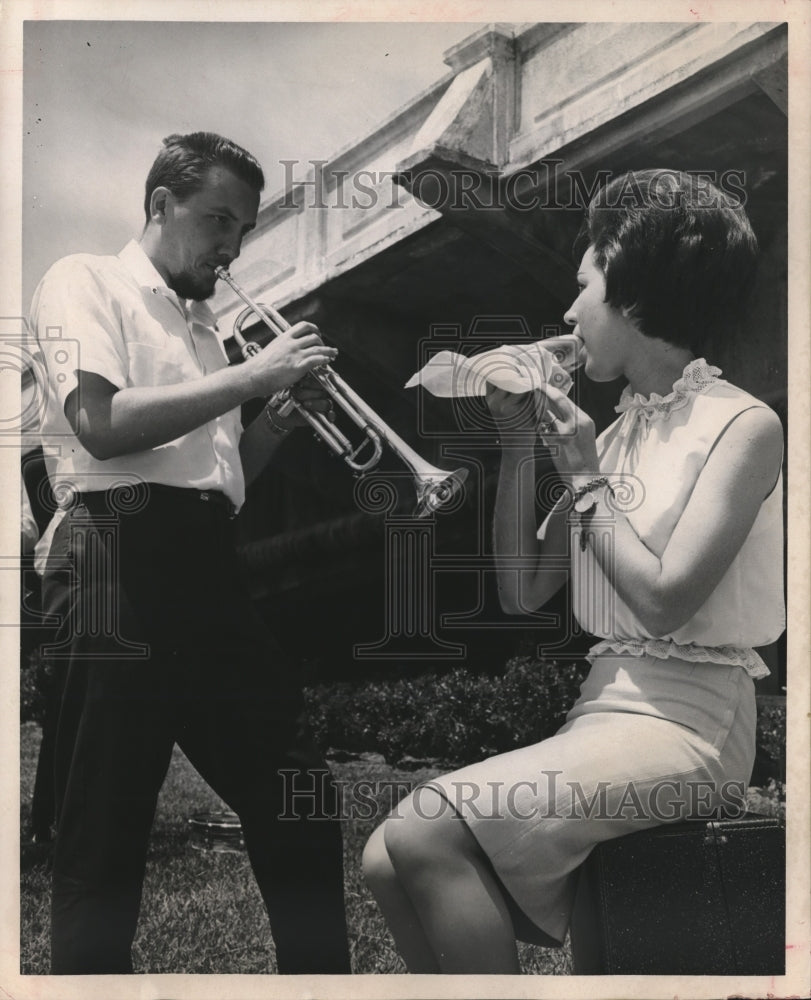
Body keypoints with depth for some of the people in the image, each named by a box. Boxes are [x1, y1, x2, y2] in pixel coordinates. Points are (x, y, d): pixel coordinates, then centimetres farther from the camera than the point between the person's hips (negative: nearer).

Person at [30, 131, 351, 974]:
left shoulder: (201, 324, 25)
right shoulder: (85, 282, 4)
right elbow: (102, 424, -14)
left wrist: (288, 413, 9)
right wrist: (249, 377, -10)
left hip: (210, 566, 8)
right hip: (126, 558, -8)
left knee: (299, 801, 8)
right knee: (107, 824, -5)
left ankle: (320, 971, 20)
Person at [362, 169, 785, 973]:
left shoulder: (742, 425, -7)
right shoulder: (616, 432, 14)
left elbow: (663, 598, -18)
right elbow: (521, 592, 13)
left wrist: (583, 476, -6)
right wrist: (518, 446, 7)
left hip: (684, 722, -7)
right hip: (603, 712, 7)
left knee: (424, 833, -22)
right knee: (389, 861, -7)